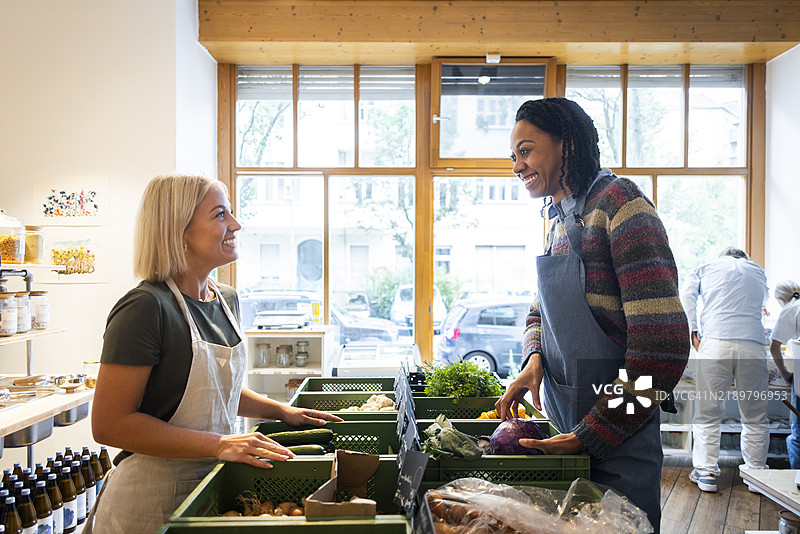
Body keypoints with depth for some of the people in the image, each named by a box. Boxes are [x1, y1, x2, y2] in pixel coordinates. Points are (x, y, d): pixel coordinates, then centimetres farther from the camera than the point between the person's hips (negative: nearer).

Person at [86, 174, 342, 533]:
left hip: (212, 484, 8)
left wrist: (282, 411, 9)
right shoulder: (145, 308, -20)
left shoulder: (225, 299, 5)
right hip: (152, 498, -7)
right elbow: (109, 424, -22)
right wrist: (219, 444, -26)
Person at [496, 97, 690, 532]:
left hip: (614, 448, -8)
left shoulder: (618, 200, -16)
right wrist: (535, 358, -1)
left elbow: (663, 345, -23)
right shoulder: (559, 223, 11)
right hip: (565, 427, 8)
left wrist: (587, 437, -20)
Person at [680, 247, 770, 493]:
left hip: (715, 342, -1)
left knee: (707, 412, 4)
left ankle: (706, 472, 7)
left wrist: (694, 332, 2)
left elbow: (686, 295, 4)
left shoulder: (705, 268, 21)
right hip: (753, 343, 2)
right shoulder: (758, 272, 28)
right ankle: (756, 471, 18)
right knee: (754, 416, 11)